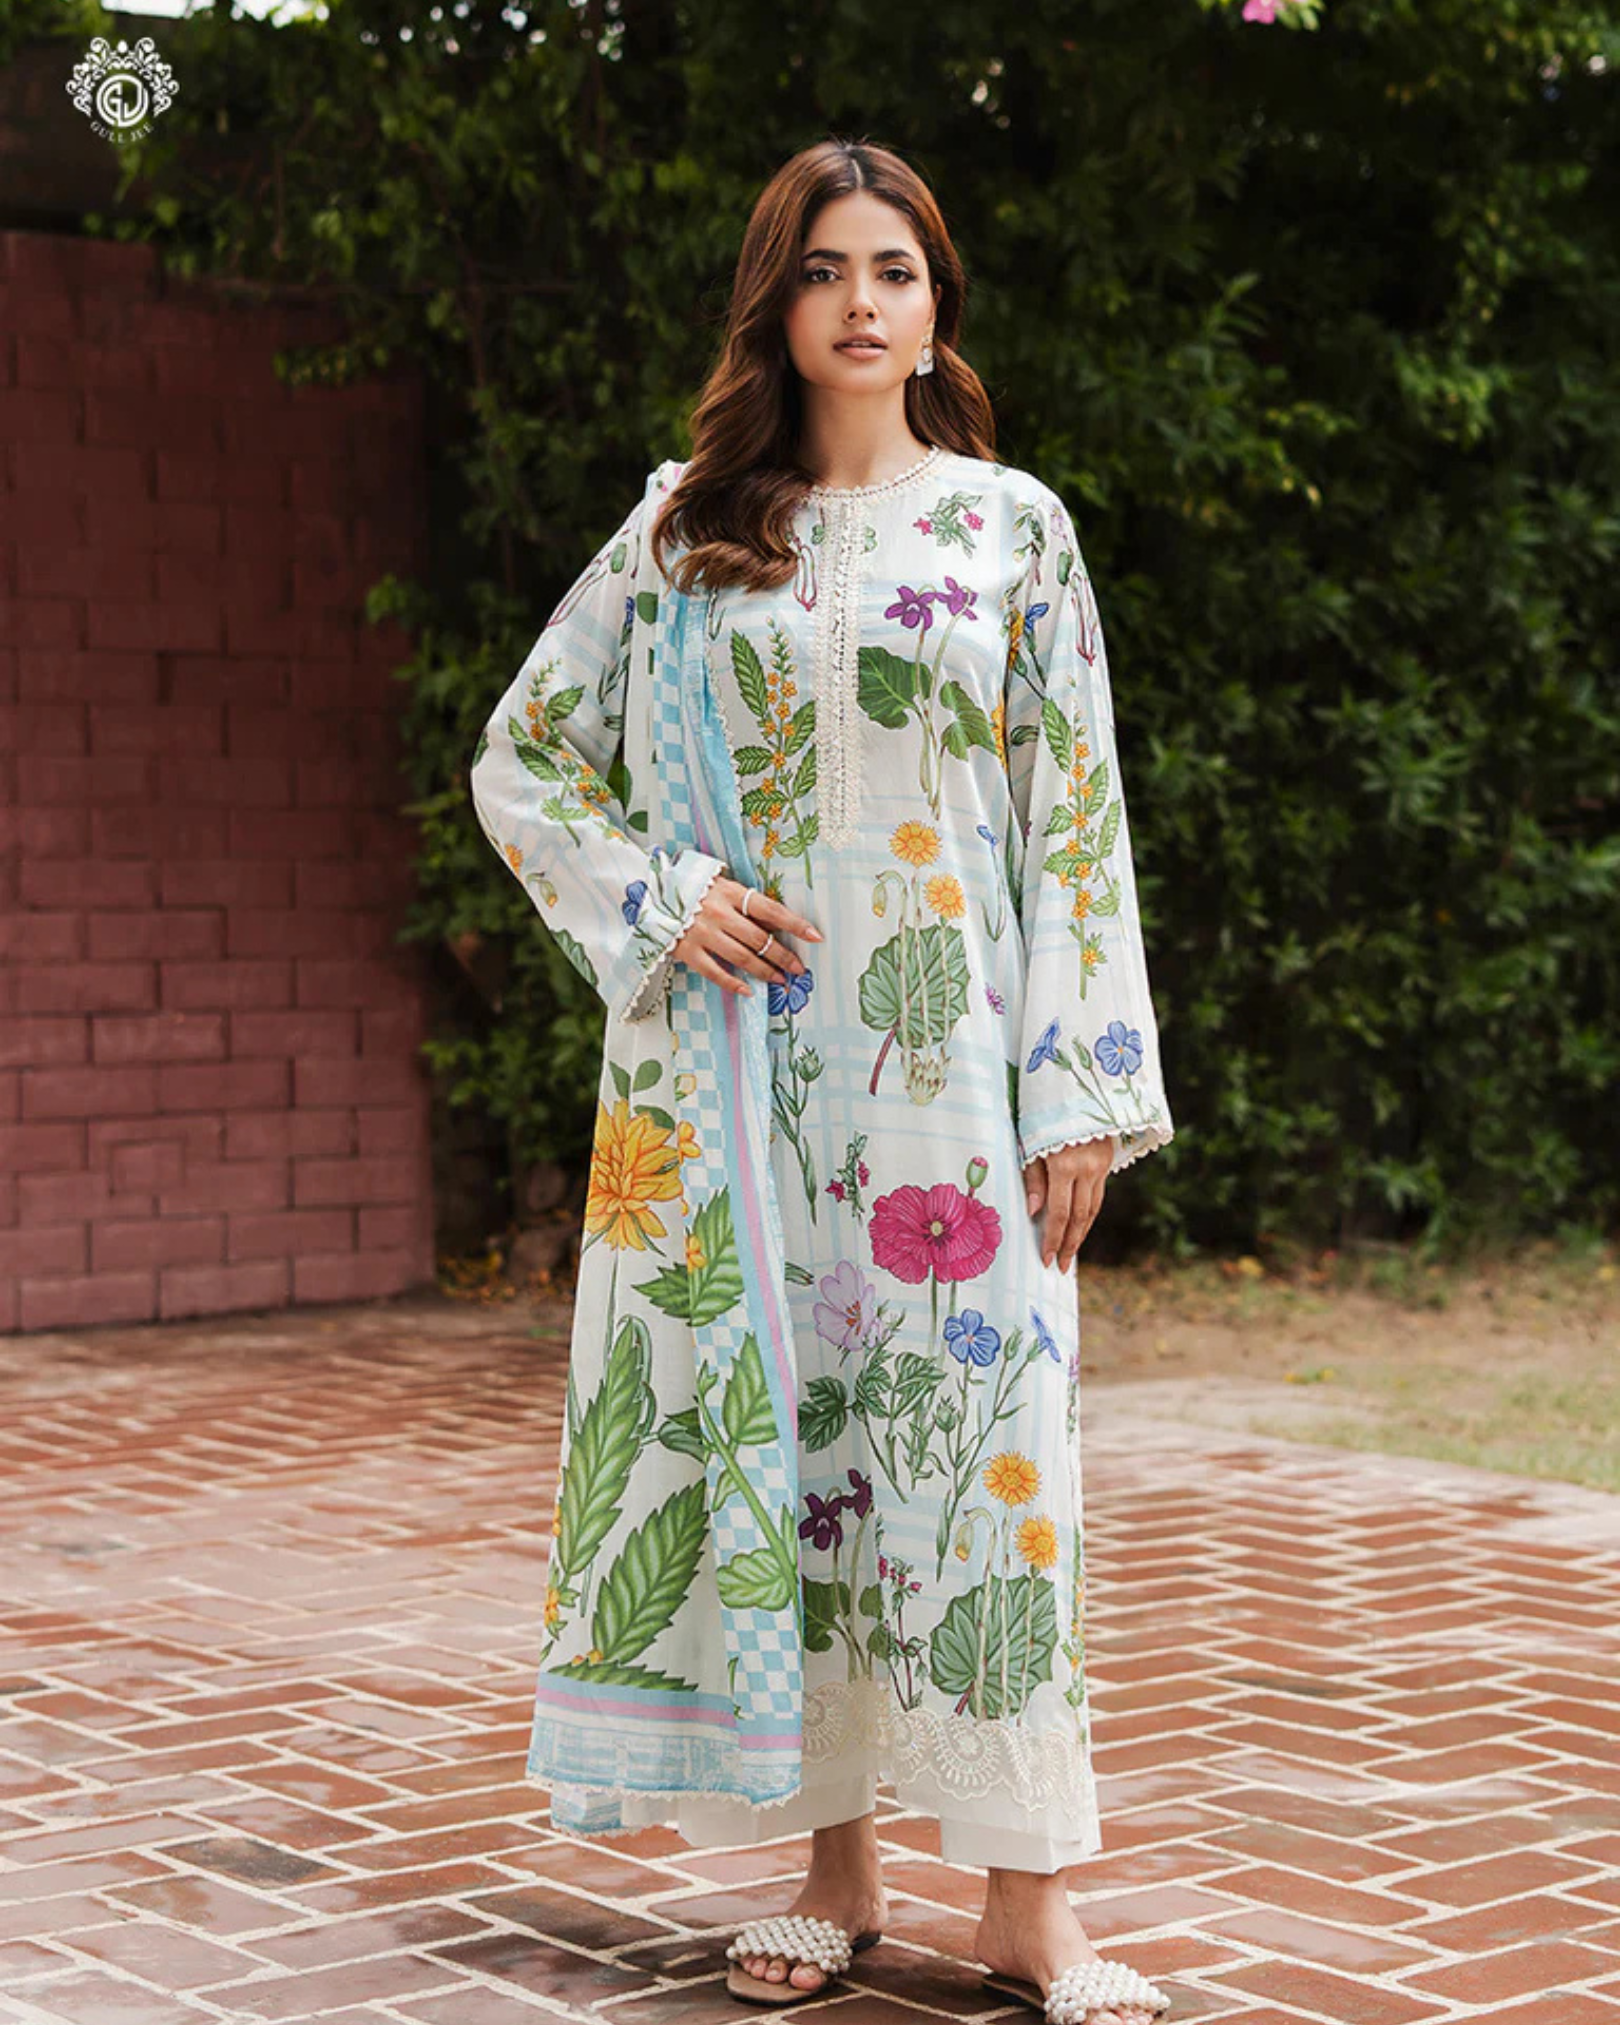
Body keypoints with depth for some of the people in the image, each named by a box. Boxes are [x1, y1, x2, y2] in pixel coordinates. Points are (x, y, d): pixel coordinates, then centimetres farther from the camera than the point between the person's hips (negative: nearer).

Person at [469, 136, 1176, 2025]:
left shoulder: (1013, 526, 7)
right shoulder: (686, 529, 9)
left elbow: (1076, 820, 3)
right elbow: (523, 756, 13)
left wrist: (1082, 1089, -3)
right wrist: (658, 895, -4)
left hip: (947, 1069, -1)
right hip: (742, 1071, 1)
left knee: (972, 1432, -5)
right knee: (775, 1427, 2)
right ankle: (837, 1865, 14)